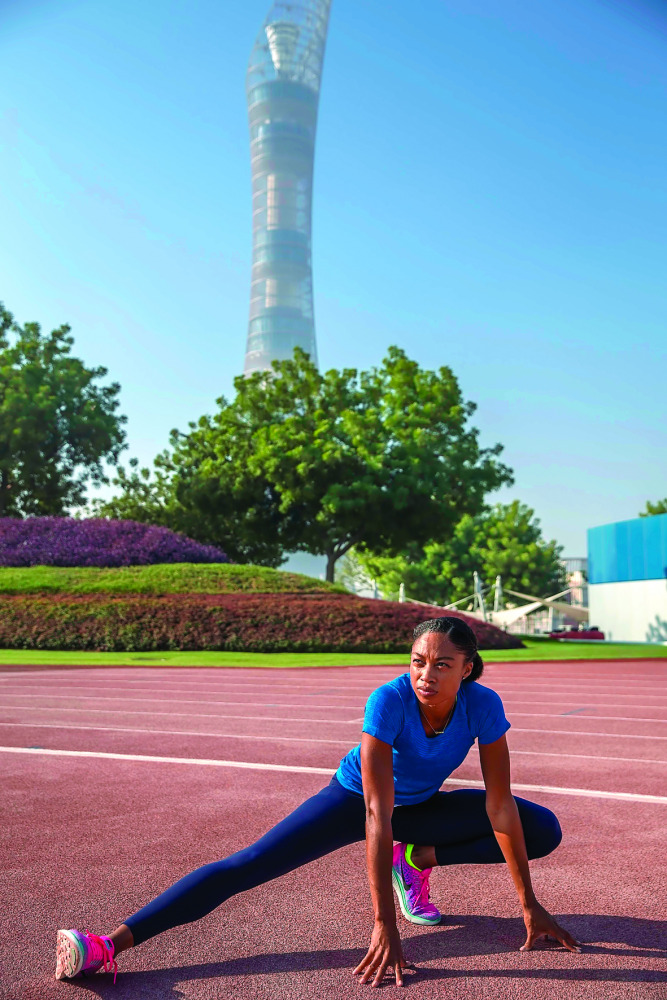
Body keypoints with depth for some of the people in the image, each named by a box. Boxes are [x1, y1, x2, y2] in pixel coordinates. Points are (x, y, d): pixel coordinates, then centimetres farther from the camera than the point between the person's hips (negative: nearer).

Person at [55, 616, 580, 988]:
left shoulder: (484, 705, -28)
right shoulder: (390, 700, -37)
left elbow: (500, 804, -20)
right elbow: (378, 814, -38)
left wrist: (530, 905, -17)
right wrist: (385, 927, -39)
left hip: (422, 806, 4)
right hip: (355, 798, -4)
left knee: (546, 831, -7)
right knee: (248, 865, -20)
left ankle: (419, 858, 0)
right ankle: (112, 943, -23)